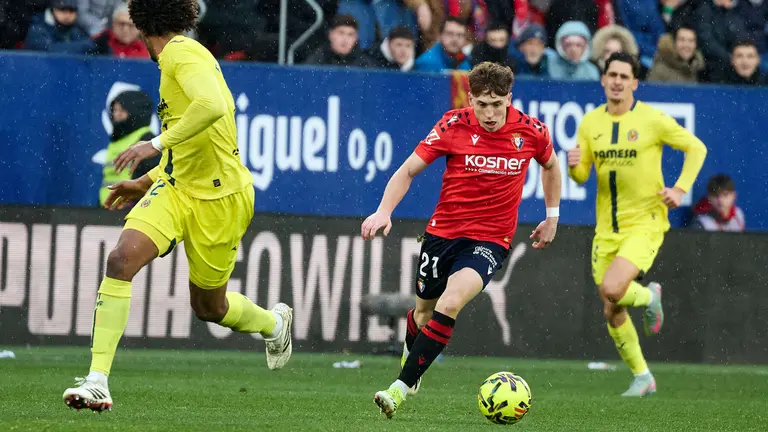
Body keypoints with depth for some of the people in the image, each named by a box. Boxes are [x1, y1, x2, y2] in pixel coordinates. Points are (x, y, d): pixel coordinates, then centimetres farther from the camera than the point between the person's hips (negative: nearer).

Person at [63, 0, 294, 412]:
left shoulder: (181, 53, -15)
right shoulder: (178, 56, 15)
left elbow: (213, 106, -35)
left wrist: (156, 144, -31)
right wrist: (145, 183, 23)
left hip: (219, 197, -8)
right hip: (176, 186, 8)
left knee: (209, 308, 9)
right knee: (122, 257, -16)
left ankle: (274, 322, 44)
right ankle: (97, 381, -20)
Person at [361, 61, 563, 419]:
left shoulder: (531, 132, -8)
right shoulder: (454, 125, -11)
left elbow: (550, 165, 16)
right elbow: (409, 170, -6)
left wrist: (552, 216, 18)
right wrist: (384, 211, -20)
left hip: (491, 239, -2)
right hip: (443, 230, 2)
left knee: (450, 303, -25)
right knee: (423, 311, 16)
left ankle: (402, 387, -21)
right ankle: (410, 357, 52)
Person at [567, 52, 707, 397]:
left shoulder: (652, 119, -8)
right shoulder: (590, 122, 5)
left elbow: (696, 148, 1)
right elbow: (582, 176, 10)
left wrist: (681, 188, -10)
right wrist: (574, 166, -13)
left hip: (645, 223, -5)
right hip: (607, 229, 5)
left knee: (611, 288, -26)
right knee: (612, 313, 6)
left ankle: (649, 297, 9)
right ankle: (642, 377, 25)